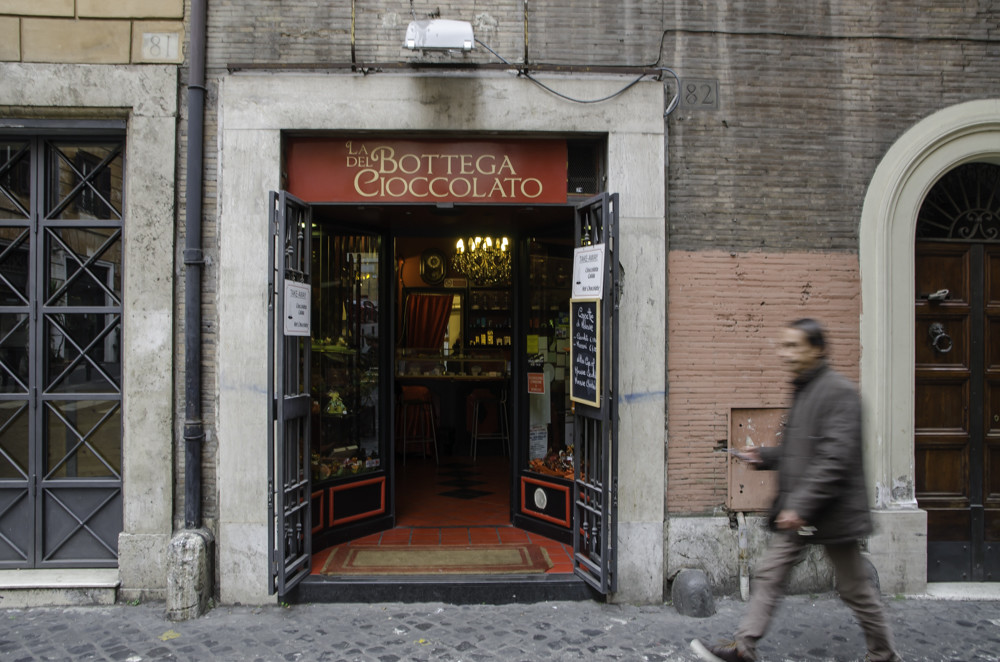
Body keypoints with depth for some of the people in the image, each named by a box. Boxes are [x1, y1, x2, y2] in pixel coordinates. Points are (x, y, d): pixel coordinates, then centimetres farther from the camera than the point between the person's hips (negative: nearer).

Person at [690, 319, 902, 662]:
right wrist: (763, 456, 7)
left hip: (831, 511, -8)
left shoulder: (839, 391, -18)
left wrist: (801, 505, -27)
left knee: (856, 589, 8)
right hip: (797, 510, 9)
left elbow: (835, 457, -25)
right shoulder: (804, 390, 11)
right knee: (769, 575, 8)